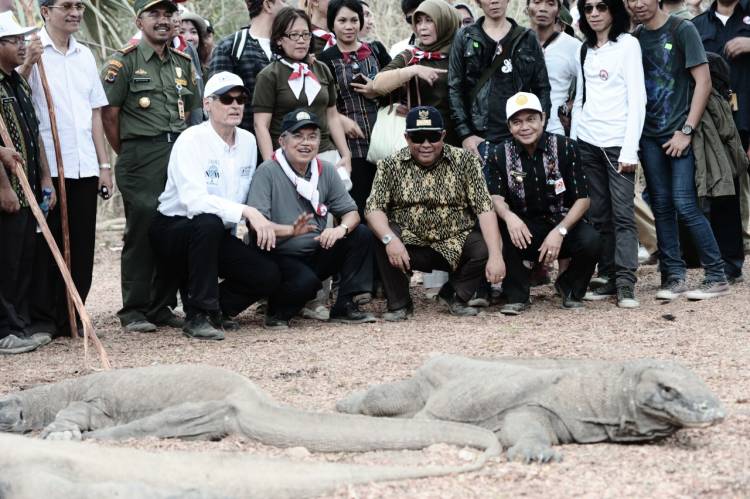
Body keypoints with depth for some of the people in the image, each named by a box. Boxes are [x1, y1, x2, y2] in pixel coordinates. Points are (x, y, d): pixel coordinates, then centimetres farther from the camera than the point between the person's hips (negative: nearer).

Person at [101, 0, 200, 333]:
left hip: (180, 154, 6)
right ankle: (133, 311, -1)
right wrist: (129, 156, 1)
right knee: (142, 231, -7)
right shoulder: (123, 62, -1)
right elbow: (109, 115, -3)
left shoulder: (183, 64, 18)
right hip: (141, 158, -6)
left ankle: (162, 307, 15)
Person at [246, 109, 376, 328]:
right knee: (306, 280, -35)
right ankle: (278, 312, -2)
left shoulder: (326, 170, 7)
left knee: (362, 235, -11)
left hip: (318, 253, 6)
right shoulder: (268, 172, -12)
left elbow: (351, 212, 7)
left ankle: (344, 306, -3)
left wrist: (341, 228, -18)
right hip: (281, 257, -6)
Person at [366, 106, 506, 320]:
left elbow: (484, 208, -10)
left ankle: (455, 295, 5)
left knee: (485, 249, -27)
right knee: (381, 238, -29)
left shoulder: (465, 161, -3)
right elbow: (374, 208, -9)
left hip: (456, 244, 0)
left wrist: (496, 256, -23)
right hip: (410, 244, 0)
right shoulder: (390, 165, -2)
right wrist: (389, 239, -31)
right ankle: (399, 304, -5)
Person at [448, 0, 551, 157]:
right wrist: (465, 134, -7)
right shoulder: (465, 38, 8)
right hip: (478, 139, -1)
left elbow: (542, 89, 10)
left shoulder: (527, 39, 11)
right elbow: (454, 88, 3)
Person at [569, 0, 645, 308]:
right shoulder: (584, 51, 15)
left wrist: (630, 149, -13)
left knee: (622, 213, -10)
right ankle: (608, 278, 8)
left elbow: (637, 99, -6)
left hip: (617, 142, -5)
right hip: (587, 143, 5)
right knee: (599, 215, 4)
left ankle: (625, 284, -13)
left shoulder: (628, 44, -1)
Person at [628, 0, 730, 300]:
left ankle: (717, 277, -3)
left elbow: (703, 82, -8)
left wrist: (686, 131, -12)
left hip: (679, 134, -5)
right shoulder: (636, 38, 10)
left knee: (684, 205, -11)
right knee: (661, 206, 5)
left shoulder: (682, 30, -4)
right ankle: (673, 277, 11)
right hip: (649, 135, 5)